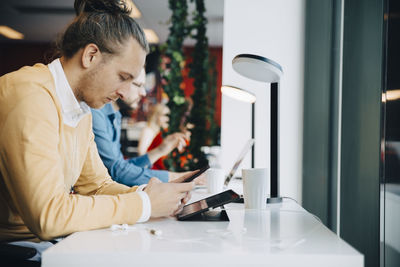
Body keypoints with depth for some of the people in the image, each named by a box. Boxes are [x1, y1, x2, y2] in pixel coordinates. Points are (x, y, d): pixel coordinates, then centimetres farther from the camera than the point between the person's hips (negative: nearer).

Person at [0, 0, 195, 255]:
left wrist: (143, 194, -3)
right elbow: (47, 216, -25)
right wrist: (143, 205, -18)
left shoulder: (82, 110, 9)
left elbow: (96, 185, 16)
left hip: (44, 240, 8)